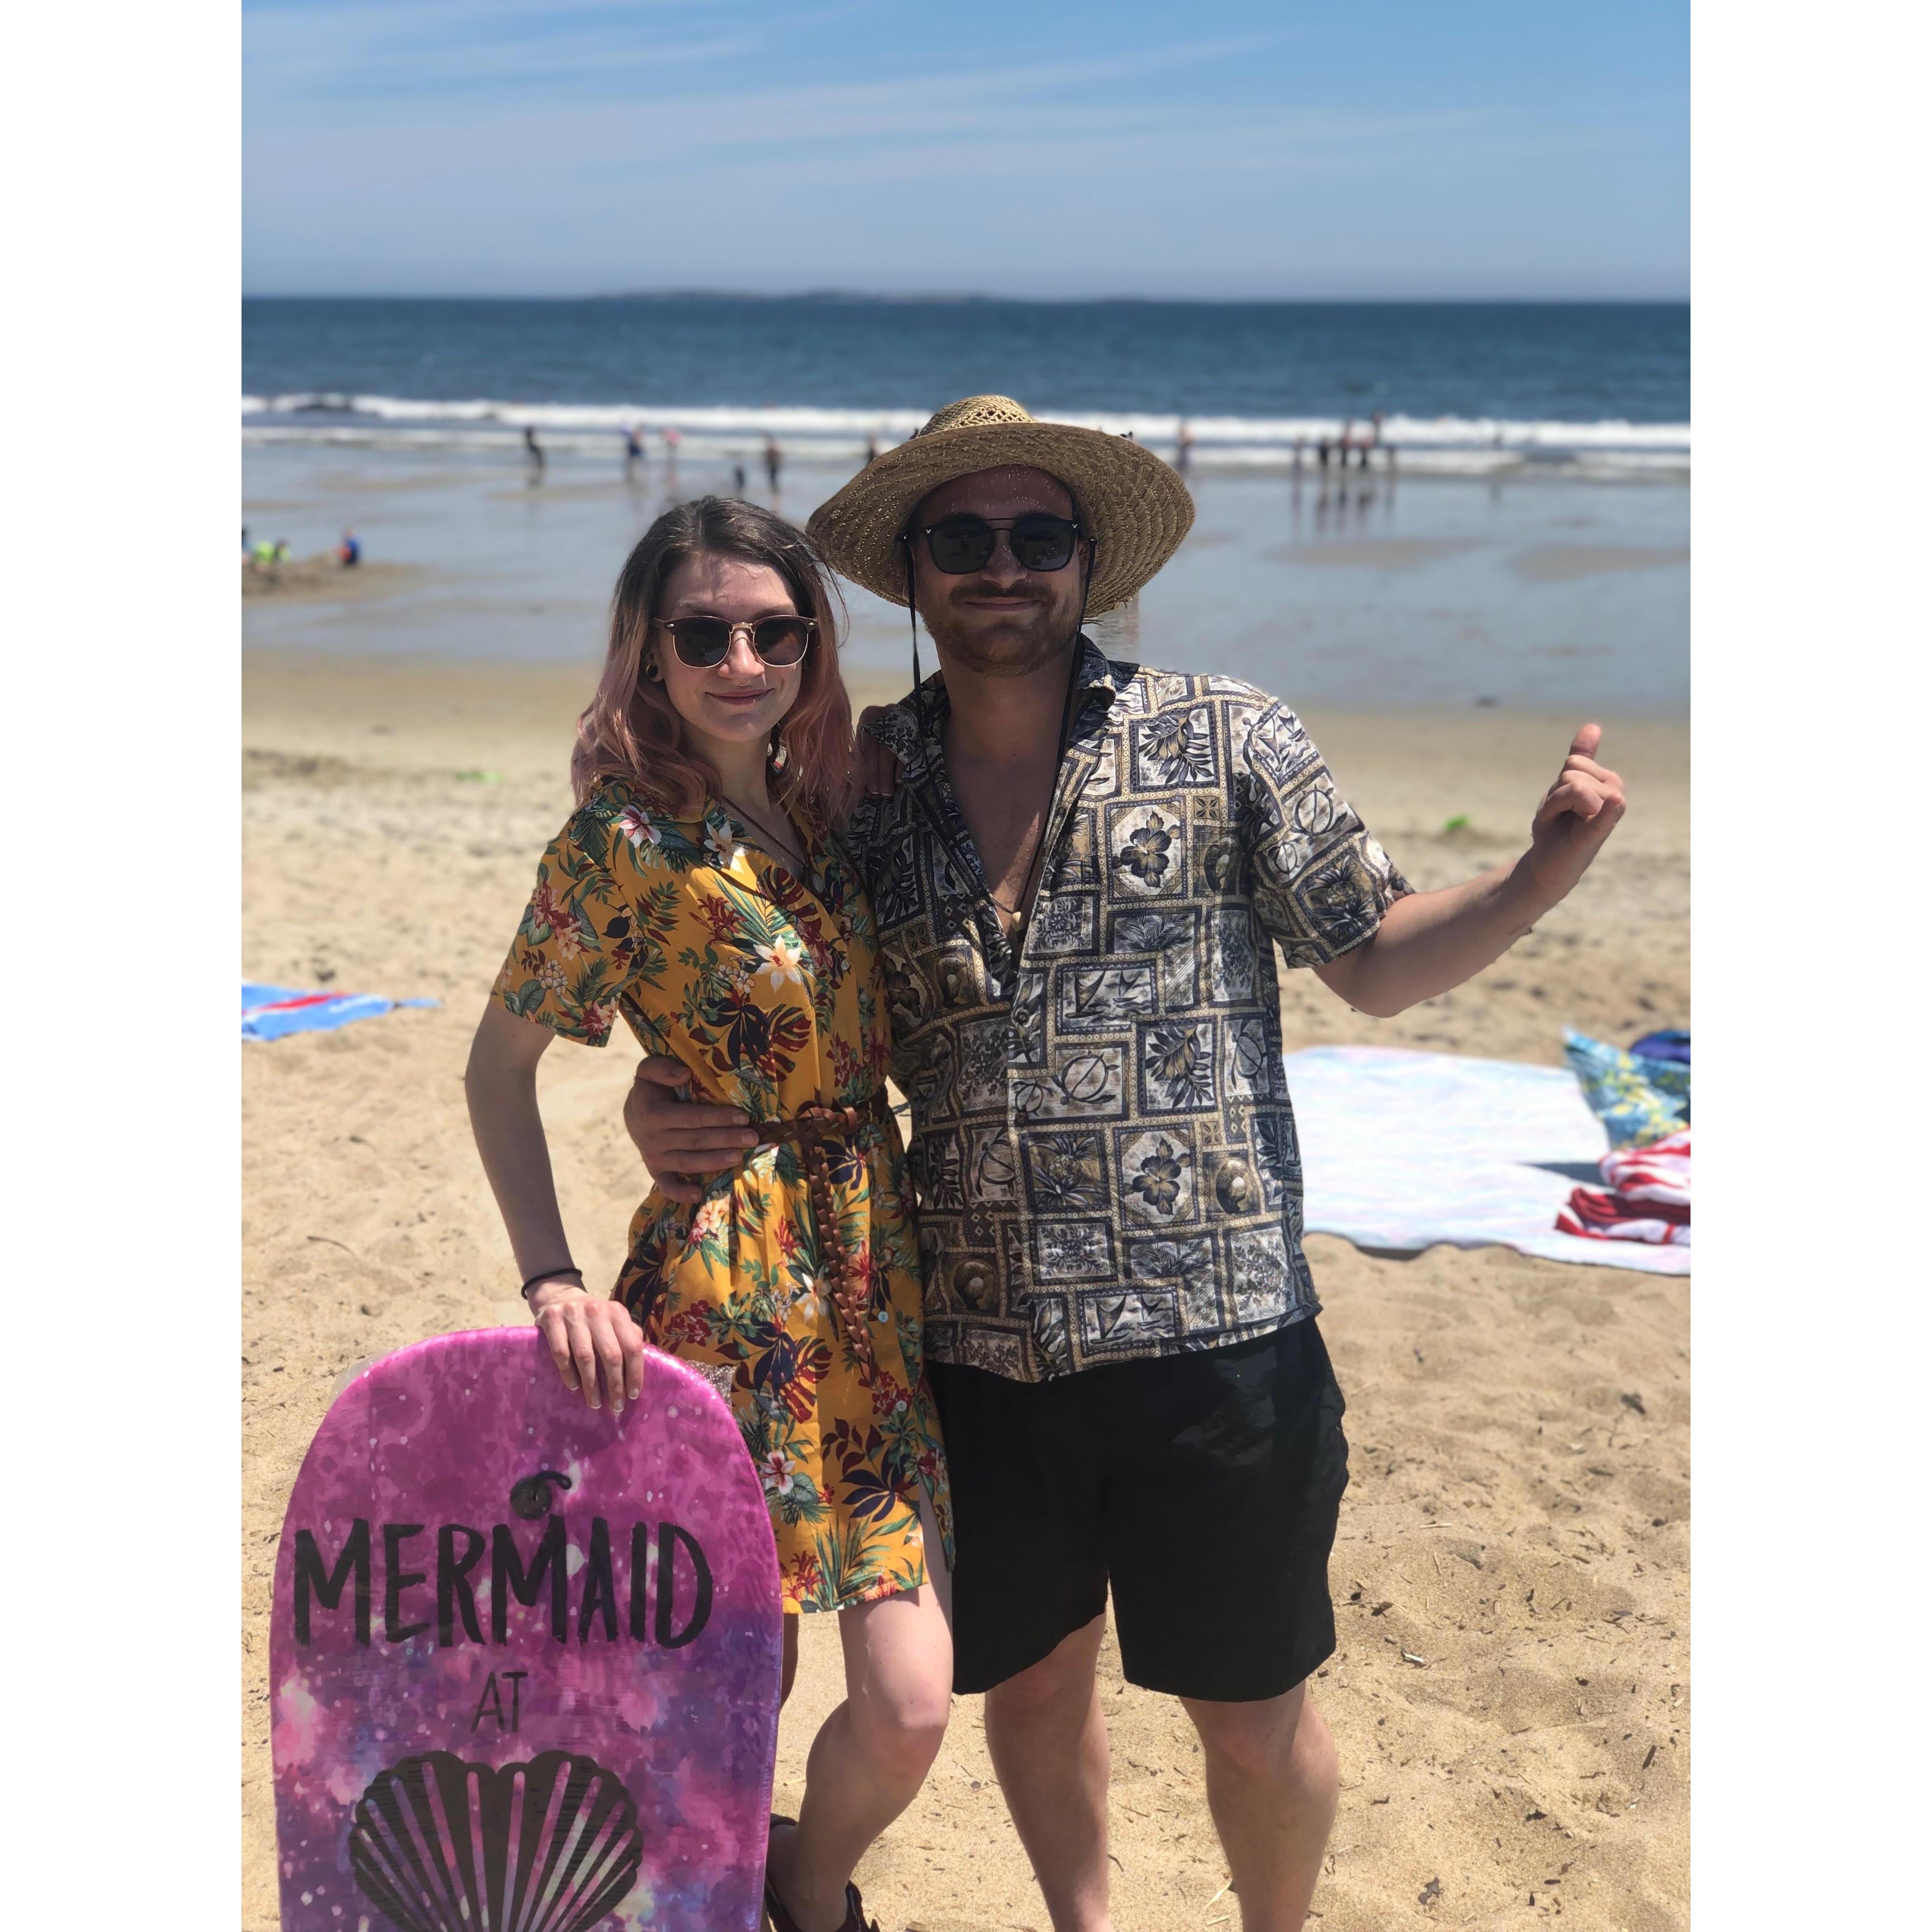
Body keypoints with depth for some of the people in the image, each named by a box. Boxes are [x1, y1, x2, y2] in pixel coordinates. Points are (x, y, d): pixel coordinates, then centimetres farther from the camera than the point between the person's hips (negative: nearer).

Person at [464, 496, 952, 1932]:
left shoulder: (814, 810, 8)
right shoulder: (625, 837, -10)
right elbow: (499, 1066, -5)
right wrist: (553, 1280, -12)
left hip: (874, 1268, 6)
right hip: (731, 1286, -5)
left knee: (910, 1705, 2)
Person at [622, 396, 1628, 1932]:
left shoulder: (1224, 740, -2)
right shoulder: (860, 788, 5)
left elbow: (1379, 961, 1)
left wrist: (1542, 876, -16)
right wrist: (669, 1112, -5)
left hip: (1215, 1341, -2)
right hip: (979, 1348, 3)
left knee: (1253, 1712, 12)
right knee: (1032, 1684, 20)